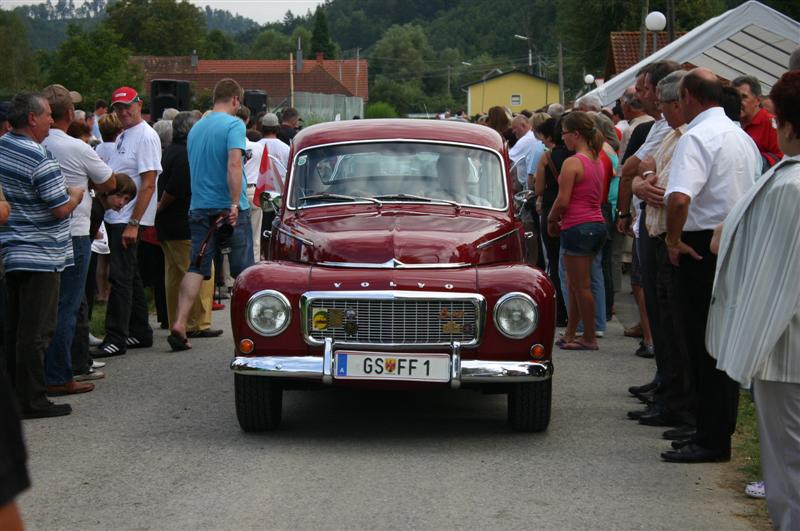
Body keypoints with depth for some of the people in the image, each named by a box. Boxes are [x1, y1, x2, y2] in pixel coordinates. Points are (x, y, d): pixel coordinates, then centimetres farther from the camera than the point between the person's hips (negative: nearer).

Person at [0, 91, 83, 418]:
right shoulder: (40, 159, -19)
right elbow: (60, 209, -17)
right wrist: (75, 196, 2)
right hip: (39, 256, -9)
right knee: (36, 330, -4)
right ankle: (32, 400, -1)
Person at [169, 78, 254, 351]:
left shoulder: (195, 128, 13)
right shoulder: (233, 124, -9)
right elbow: (234, 165, -21)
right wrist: (235, 204, -22)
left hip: (199, 207, 5)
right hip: (229, 208, -5)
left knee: (196, 267, 0)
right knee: (243, 271, 7)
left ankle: (179, 324, -14)